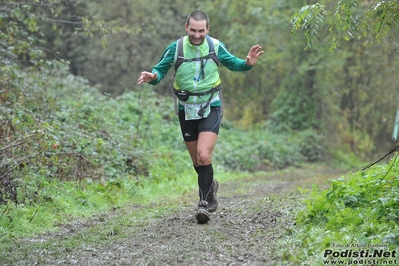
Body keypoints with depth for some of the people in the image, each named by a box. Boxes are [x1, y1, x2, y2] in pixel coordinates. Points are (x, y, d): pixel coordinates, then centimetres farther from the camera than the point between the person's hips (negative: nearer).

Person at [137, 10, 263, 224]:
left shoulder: (215, 46, -7)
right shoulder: (176, 48, -9)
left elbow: (232, 64, 9)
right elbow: (160, 70, -3)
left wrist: (248, 63, -11)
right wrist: (152, 77, -27)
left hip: (210, 108, -2)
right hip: (186, 110, 2)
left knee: (204, 156, -19)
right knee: (197, 161, 13)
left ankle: (204, 203, -9)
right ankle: (210, 185, 43)